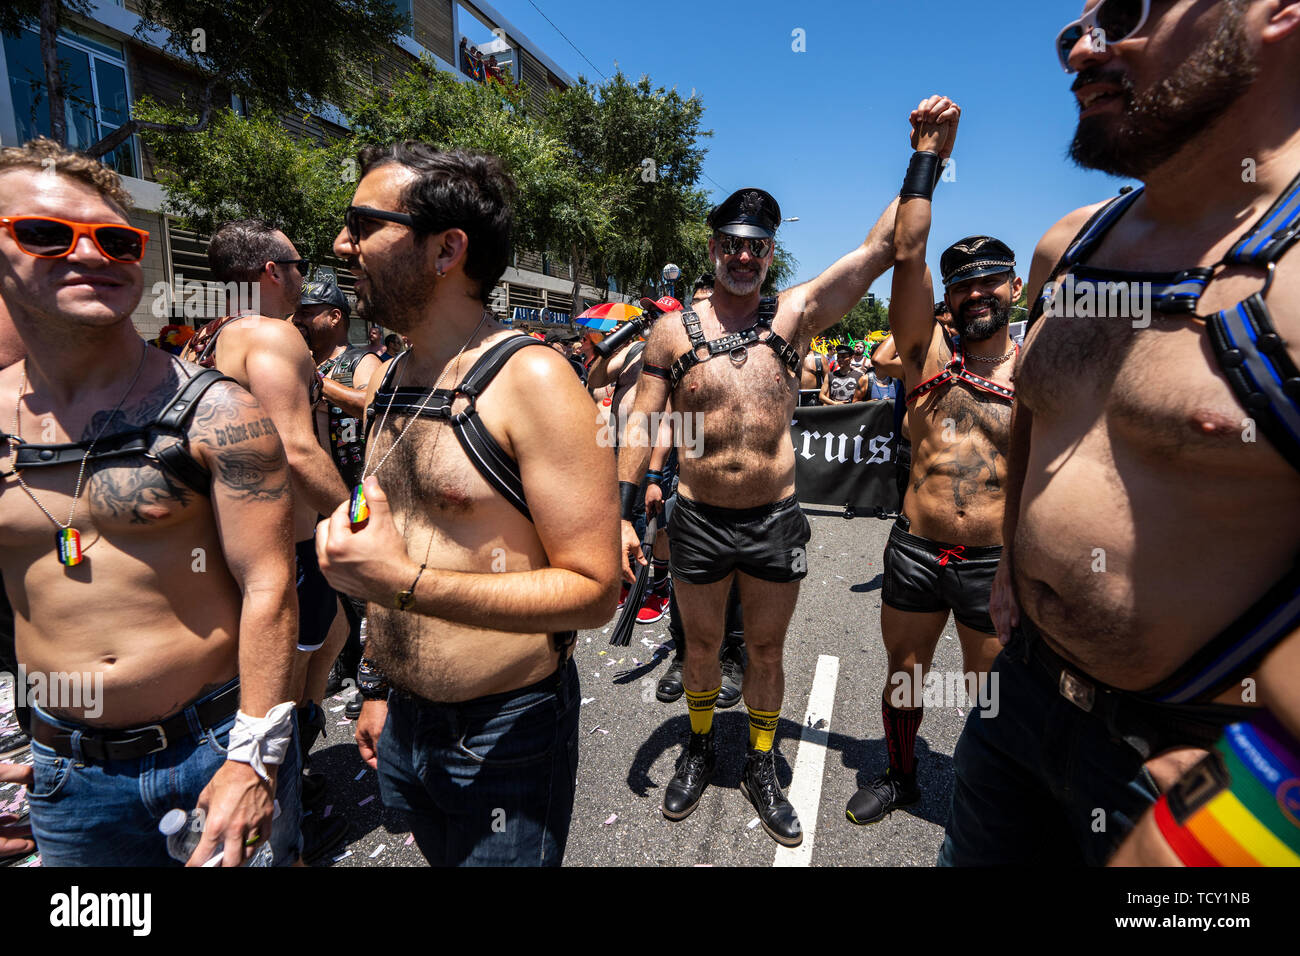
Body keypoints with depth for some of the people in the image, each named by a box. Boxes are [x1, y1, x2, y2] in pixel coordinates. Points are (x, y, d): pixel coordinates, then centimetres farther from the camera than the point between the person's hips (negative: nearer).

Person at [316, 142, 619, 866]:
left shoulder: (529, 379, -20)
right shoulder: (391, 384, 4)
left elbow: (594, 591, -22)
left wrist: (406, 582, -27)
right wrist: (385, 689, 17)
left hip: (505, 741, -7)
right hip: (405, 729, 7)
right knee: (438, 857, 26)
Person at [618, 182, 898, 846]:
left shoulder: (796, 314, -1)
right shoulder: (673, 331, -2)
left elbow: (880, 247, -5)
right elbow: (642, 424, -3)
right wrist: (621, 514, -9)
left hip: (776, 520, 0)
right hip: (698, 520, 0)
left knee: (767, 651, 15)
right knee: (700, 647, 18)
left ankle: (761, 770, 39)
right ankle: (699, 751, 44)